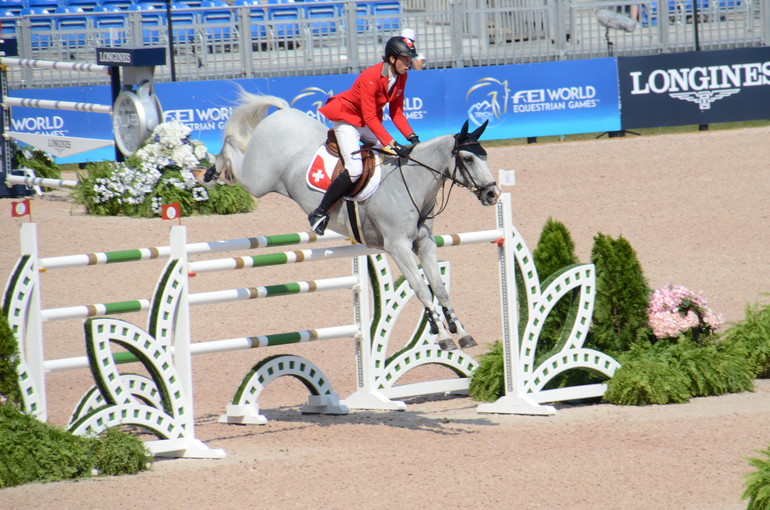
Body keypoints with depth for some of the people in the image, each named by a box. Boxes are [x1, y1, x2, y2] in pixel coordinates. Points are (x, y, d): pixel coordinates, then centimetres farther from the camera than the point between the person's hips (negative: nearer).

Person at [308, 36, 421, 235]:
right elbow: (370, 118, -32)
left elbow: (396, 113, 1)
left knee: (397, 158, -3)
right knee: (355, 169, -23)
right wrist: (393, 145, -39)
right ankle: (319, 213, -13)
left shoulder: (401, 77, -5)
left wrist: (412, 137, -14)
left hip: (369, 124, 8)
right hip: (348, 120, -8)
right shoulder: (372, 77, -29)